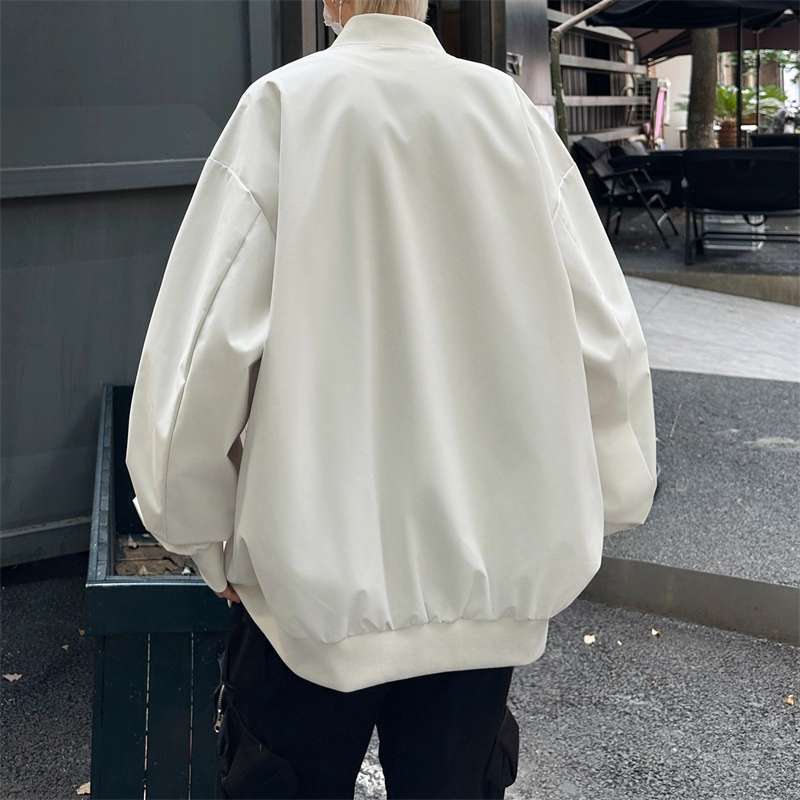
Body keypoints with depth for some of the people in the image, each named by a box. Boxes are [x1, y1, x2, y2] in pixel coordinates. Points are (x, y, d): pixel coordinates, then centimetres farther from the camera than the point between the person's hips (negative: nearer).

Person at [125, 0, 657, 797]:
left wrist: (200, 529, 0)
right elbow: (606, 337, -3)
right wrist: (595, 505, 10)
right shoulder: (510, 110, -2)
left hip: (316, 569, -2)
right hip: (497, 571, 3)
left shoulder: (285, 103, -8)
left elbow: (203, 338, -13)